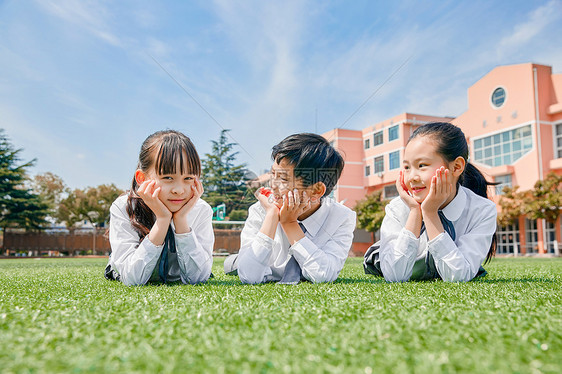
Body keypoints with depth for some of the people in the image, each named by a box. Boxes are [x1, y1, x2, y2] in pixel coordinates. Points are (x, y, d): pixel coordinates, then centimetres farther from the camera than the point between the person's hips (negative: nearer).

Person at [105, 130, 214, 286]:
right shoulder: (122, 208, -25)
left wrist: (181, 219, -34)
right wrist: (162, 219, -38)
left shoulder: (202, 211, -21)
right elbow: (131, 279, -31)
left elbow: (198, 277, -26)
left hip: (177, 283, 0)